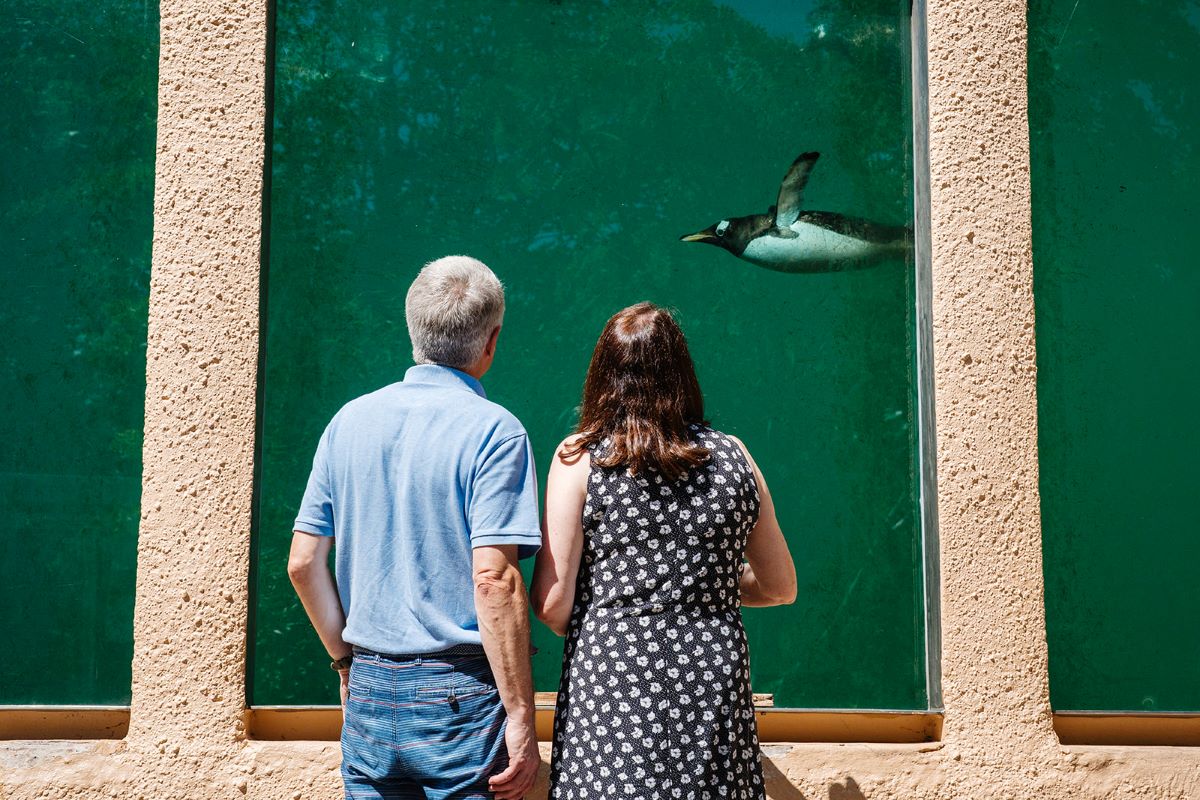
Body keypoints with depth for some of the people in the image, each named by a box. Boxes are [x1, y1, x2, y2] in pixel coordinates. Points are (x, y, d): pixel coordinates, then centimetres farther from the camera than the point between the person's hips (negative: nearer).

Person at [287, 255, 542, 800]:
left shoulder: (350, 421, 6)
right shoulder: (493, 432, -10)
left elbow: (303, 562, 7)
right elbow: (493, 580, -18)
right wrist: (520, 715, -14)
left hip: (370, 694, 5)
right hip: (459, 697, -5)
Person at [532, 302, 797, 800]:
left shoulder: (578, 459, -2)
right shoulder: (732, 457, 6)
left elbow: (551, 604, -5)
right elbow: (780, 586, 15)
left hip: (610, 684, -2)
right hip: (713, 682, 3)